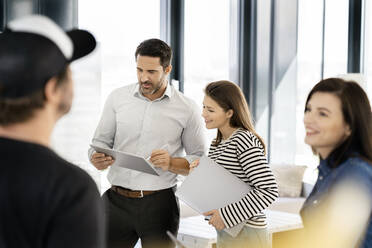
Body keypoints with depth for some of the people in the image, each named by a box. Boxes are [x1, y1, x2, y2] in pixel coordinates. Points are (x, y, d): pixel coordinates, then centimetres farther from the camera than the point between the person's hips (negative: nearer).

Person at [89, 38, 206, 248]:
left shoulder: (187, 109, -1)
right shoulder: (117, 98, 6)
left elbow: (199, 161, 4)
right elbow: (101, 142, 13)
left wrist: (171, 163, -16)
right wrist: (97, 158, -10)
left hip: (160, 204, -1)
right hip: (117, 201, 2)